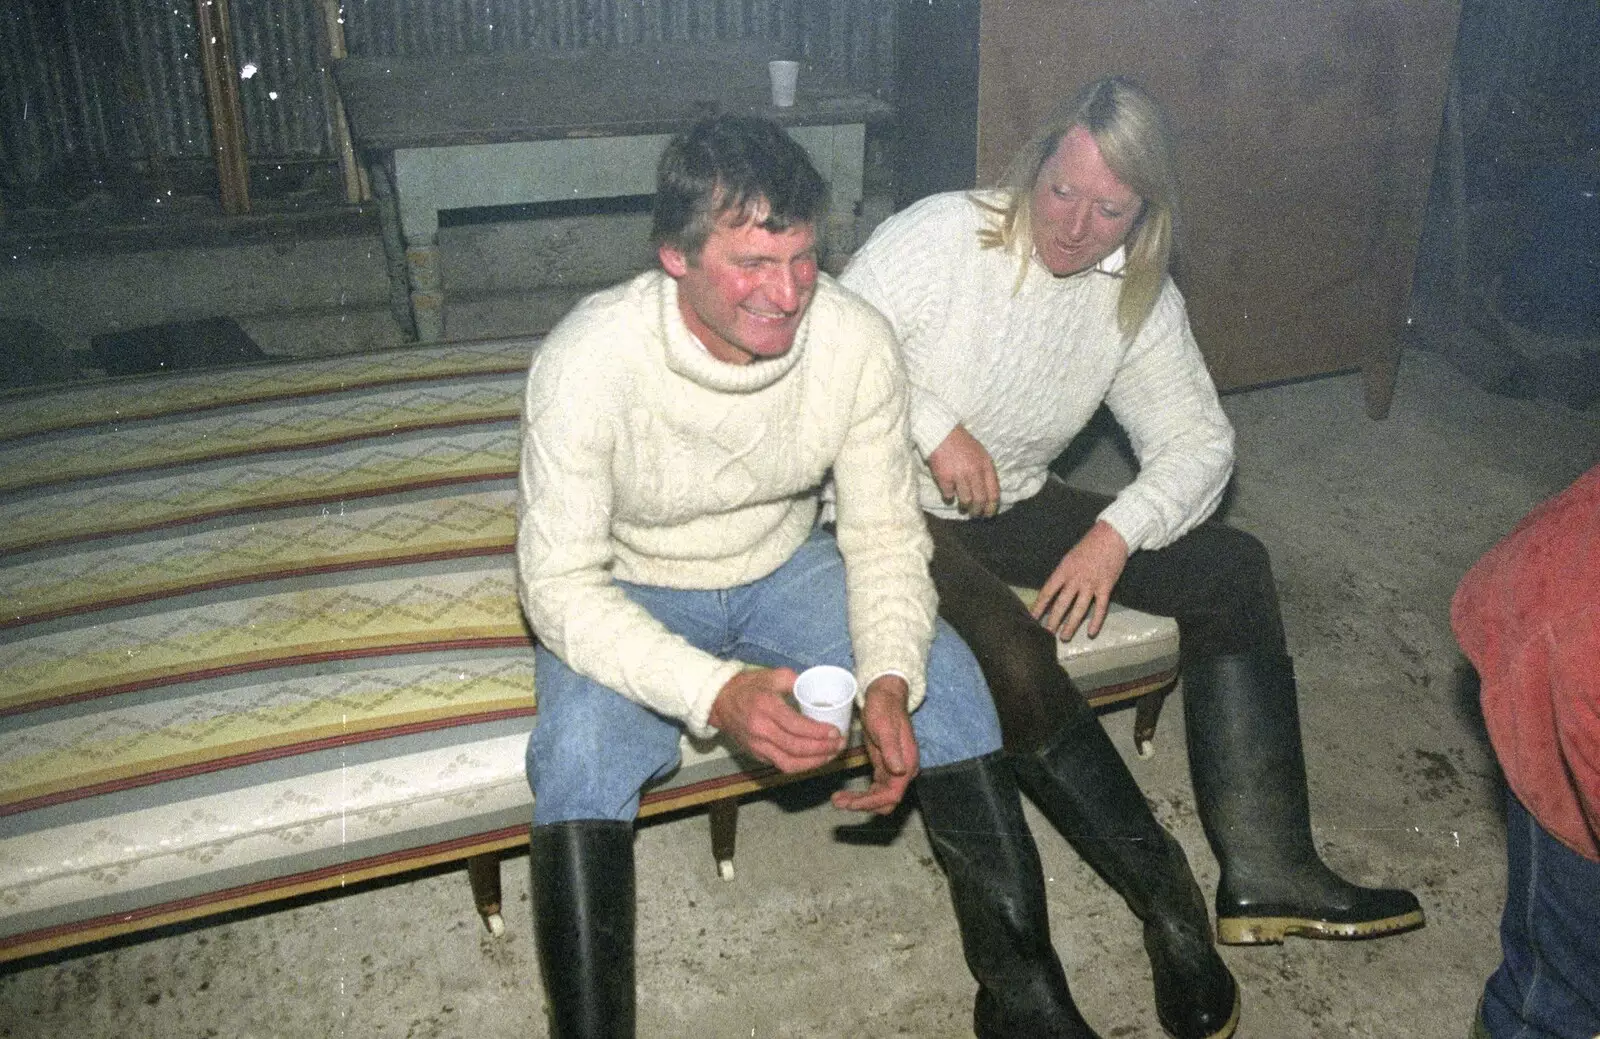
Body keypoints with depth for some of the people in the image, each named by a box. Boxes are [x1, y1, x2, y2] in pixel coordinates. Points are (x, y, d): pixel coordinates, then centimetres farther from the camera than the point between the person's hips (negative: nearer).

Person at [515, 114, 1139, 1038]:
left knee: (948, 682, -17)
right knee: (581, 756, -30)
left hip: (786, 567, 3)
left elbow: (885, 534, -10)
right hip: (628, 591, -2)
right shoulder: (588, 361, -28)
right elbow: (562, 581, -26)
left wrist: (890, 682, -29)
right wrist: (716, 695, -40)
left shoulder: (856, 339, -20)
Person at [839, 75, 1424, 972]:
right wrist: (933, 427, -24)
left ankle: (1264, 872, -11)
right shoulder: (941, 236, -14)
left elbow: (1197, 437, -1)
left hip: (1015, 509, 6)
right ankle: (1167, 893, -9)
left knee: (1233, 566, -7)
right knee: (1014, 662, -33)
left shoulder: (1141, 297, 1)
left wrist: (1118, 533, -18)